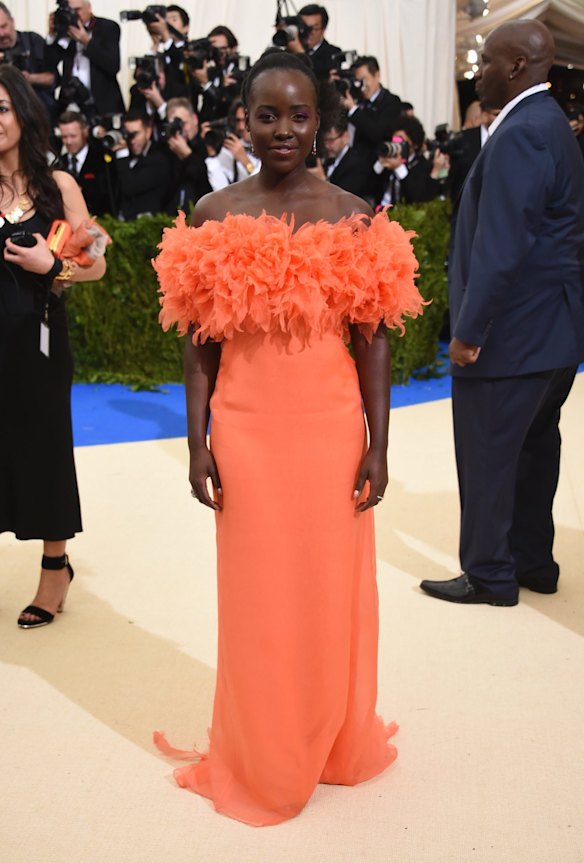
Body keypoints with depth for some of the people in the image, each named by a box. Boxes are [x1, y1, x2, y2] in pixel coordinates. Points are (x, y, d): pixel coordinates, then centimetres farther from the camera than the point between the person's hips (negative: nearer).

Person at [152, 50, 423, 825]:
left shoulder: (354, 217, 0)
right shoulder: (214, 216, 0)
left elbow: (373, 339, 0)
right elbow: (201, 341, 1)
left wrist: (378, 446, -3)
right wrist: (198, 443, -3)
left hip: (332, 429, 0)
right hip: (247, 433, 0)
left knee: (334, 594, 10)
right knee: (258, 600, 10)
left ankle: (336, 742, 34)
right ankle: (263, 761, 29)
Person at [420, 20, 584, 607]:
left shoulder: (520, 135, -19)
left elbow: (500, 246, -24)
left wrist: (469, 330, -19)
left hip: (510, 332, -10)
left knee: (487, 454, 1)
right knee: (532, 447, 17)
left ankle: (489, 575, 13)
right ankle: (533, 562, 29)